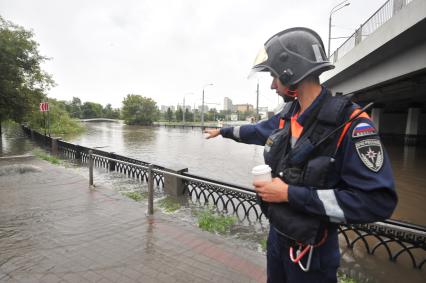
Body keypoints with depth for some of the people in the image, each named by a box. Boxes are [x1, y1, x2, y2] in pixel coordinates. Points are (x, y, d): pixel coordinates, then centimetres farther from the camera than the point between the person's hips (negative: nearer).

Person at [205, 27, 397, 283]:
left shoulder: (350, 124, -25)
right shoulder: (289, 115, -5)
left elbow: (378, 202, -27)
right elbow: (259, 131, 14)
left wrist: (291, 194, -27)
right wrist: (224, 131, 28)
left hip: (312, 249, -6)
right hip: (276, 233, 6)